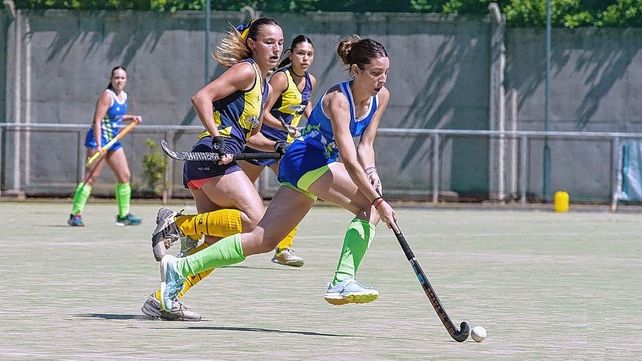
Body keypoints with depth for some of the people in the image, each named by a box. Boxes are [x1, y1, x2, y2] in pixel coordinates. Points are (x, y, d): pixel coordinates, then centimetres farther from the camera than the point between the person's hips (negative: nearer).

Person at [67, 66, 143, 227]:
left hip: (113, 141, 8)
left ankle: (123, 215, 17)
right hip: (99, 139, -8)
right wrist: (98, 145, -28)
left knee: (125, 176, 7)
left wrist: (131, 117, 12)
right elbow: (97, 121, -20)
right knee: (91, 177, -13)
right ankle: (75, 215, -12)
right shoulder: (107, 96, -14)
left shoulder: (124, 96, 12)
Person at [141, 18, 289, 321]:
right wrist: (217, 139, -21)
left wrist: (277, 147, 14)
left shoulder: (265, 86, 24)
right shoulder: (246, 70, -4)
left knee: (217, 243, 6)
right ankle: (177, 224, -14)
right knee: (254, 218, -22)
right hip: (212, 158, -10)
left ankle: (162, 300, 7)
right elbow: (202, 97, -15)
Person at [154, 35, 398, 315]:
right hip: (305, 159, -8)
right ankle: (343, 281, -28)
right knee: (370, 206, -25)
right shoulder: (338, 99, -22)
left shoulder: (381, 96, 3)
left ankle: (179, 269, 9)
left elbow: (364, 146, 8)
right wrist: (378, 201, -35)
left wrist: (370, 172, -14)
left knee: (263, 240, 4)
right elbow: (348, 160, -29)